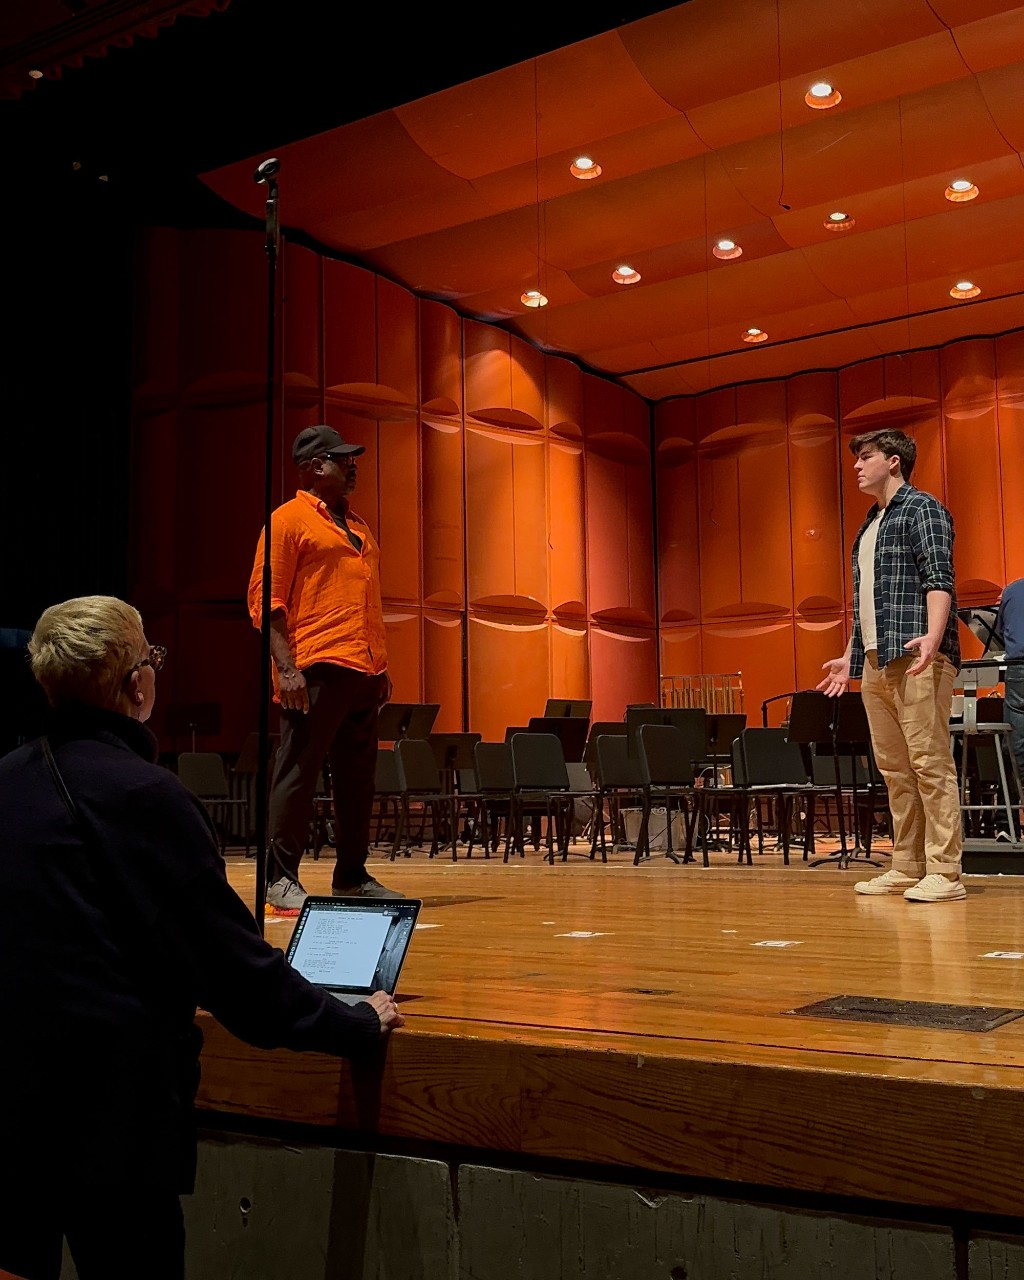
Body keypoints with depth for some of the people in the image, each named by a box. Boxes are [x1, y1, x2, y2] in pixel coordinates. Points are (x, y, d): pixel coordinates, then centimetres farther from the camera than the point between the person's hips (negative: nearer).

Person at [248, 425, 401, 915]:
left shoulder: (359, 527, 22)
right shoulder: (288, 520, -1)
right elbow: (267, 600, -8)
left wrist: (381, 666, 18)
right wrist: (286, 667, -16)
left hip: (363, 671, 8)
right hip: (315, 669, -7)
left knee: (357, 777, 10)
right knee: (297, 773, -4)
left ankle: (352, 876, 18)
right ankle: (281, 879, 4)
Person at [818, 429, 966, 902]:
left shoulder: (921, 509, 0)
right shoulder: (871, 523, 25)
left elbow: (939, 579, -12)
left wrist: (933, 637, -27)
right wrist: (850, 656, 24)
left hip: (915, 657, -9)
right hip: (876, 662, 9)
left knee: (929, 761, -10)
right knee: (893, 767, 8)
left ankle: (944, 872, -8)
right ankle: (906, 867, 13)